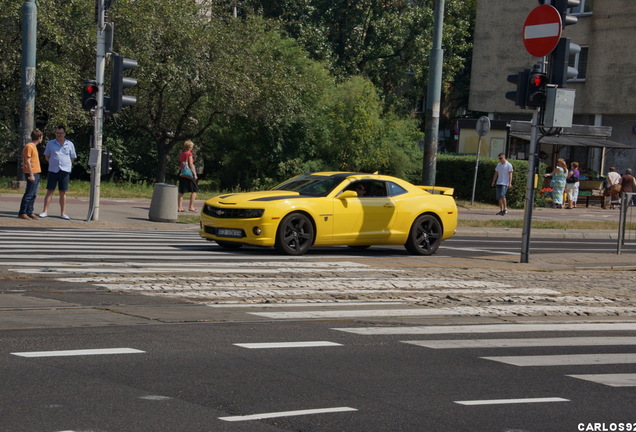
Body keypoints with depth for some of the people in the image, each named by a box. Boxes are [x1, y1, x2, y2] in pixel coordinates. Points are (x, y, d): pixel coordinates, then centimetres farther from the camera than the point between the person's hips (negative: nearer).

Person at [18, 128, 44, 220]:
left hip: (36, 173, 10)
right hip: (32, 174, -10)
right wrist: (31, 175, -20)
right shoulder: (29, 146, -12)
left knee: (33, 195, 10)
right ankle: (22, 213, -5)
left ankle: (29, 212, 15)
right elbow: (27, 161, -17)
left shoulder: (33, 146, 17)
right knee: (29, 194, -8)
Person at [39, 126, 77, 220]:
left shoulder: (70, 144, 7)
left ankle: (63, 213, 9)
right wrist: (54, 163, 6)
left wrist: (64, 164, 7)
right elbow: (47, 156, 16)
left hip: (65, 170, 1)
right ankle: (45, 211, 0)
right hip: (53, 170, -1)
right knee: (49, 191, -2)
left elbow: (72, 158, 15)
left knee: (63, 193, 5)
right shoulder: (50, 143, 7)